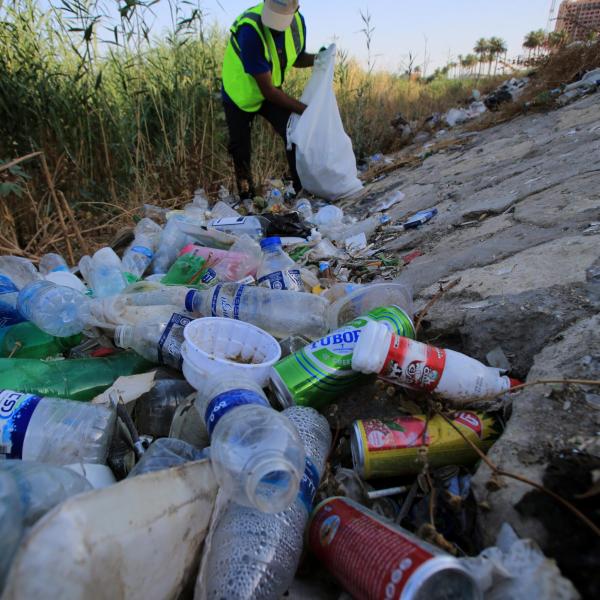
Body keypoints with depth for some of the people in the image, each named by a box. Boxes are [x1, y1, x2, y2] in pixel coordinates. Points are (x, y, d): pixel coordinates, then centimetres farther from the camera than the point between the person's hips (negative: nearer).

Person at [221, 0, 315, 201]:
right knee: (241, 149, 1)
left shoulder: (297, 22, -15)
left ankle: (303, 188, -8)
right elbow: (267, 89, -33)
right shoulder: (250, 30, -34)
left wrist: (317, 59, -16)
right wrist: (304, 109, -30)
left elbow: (297, 59, 6)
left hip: (271, 90, 4)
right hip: (240, 94, -4)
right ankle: (247, 196, 21)